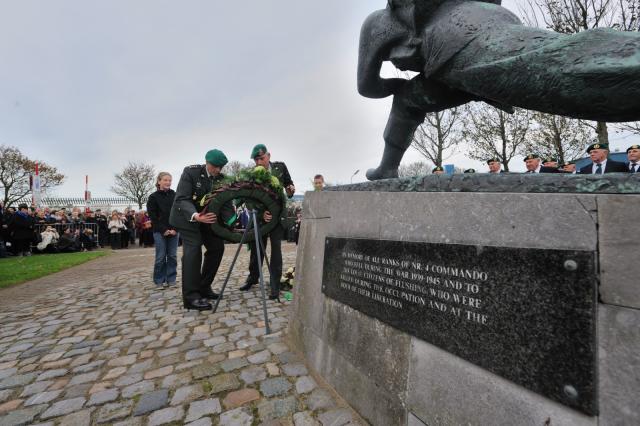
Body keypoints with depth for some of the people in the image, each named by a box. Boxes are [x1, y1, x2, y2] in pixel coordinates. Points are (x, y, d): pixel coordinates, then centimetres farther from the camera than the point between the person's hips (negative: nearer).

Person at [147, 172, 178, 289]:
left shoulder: (175, 195, 6)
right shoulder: (153, 197, 0)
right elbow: (152, 216, -3)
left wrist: (175, 229, -7)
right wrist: (163, 230, -10)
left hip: (174, 231, 2)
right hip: (160, 232, -2)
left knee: (172, 256, 6)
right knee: (161, 257, 1)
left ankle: (171, 279, 15)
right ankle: (160, 281, 13)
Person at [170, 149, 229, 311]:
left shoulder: (221, 178, -4)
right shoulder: (190, 171, -19)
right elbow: (181, 199, -25)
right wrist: (195, 215, -43)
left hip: (208, 216, 6)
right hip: (188, 216, -6)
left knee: (217, 247, -1)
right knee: (193, 249, -17)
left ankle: (203, 287, 12)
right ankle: (191, 296, -13)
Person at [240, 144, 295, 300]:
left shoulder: (280, 167, -6)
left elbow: (289, 183, 7)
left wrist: (290, 190, -17)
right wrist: (261, 213, -29)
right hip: (259, 214, 1)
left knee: (276, 248, -6)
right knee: (256, 247, 10)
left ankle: (275, 285, 2)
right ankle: (253, 277, 33)